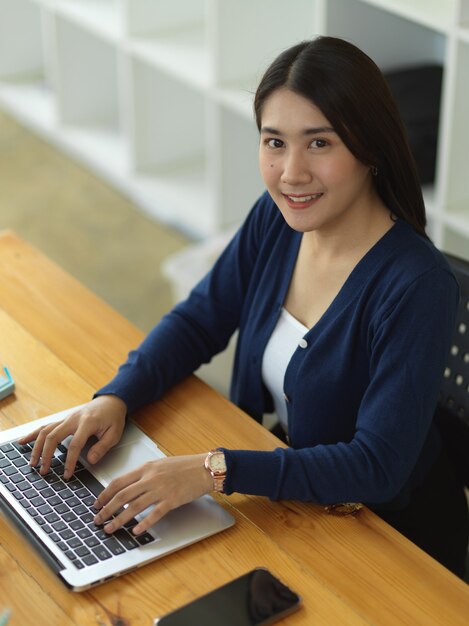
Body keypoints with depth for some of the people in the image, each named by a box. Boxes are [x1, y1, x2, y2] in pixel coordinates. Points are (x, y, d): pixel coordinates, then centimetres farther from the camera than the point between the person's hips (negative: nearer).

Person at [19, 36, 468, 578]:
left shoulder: (417, 288, -28)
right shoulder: (275, 219, -7)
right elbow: (199, 320, 5)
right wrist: (117, 396, -12)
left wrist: (216, 469, -35)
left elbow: (377, 466, -29)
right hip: (292, 496, 6)